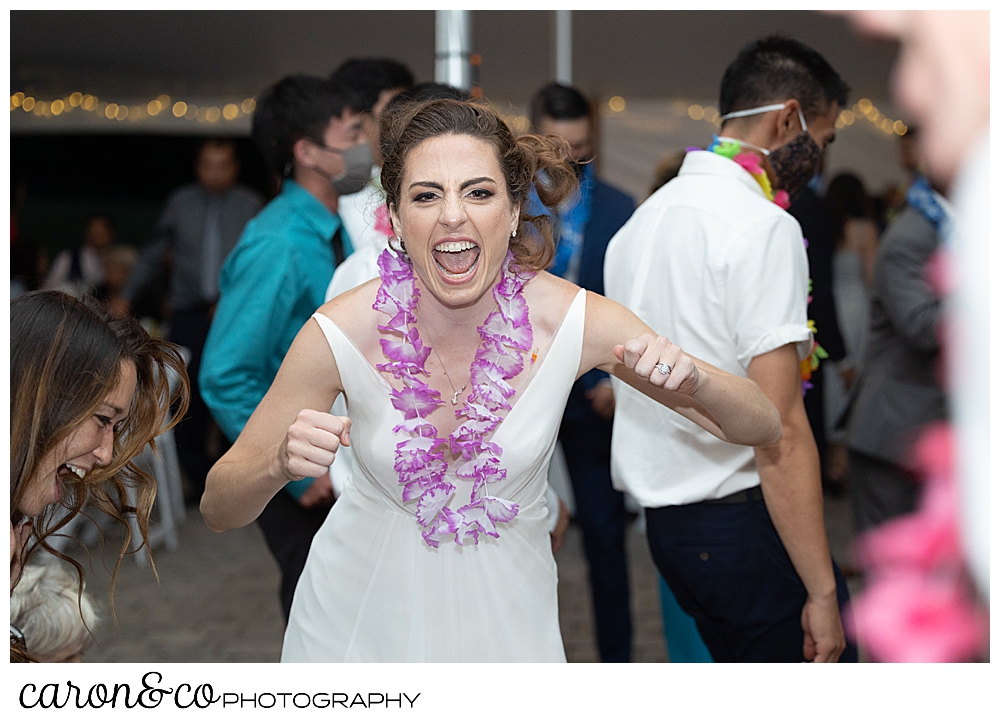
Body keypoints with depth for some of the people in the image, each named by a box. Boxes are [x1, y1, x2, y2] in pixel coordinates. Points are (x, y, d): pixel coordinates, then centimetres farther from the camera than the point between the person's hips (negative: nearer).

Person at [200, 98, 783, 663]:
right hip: (366, 606, 0)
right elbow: (220, 508, -14)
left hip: (506, 613, 1)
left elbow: (764, 428, -13)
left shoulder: (576, 321, -21)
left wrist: (692, 380, -35)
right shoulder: (341, 333, -23)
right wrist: (281, 465, -37)